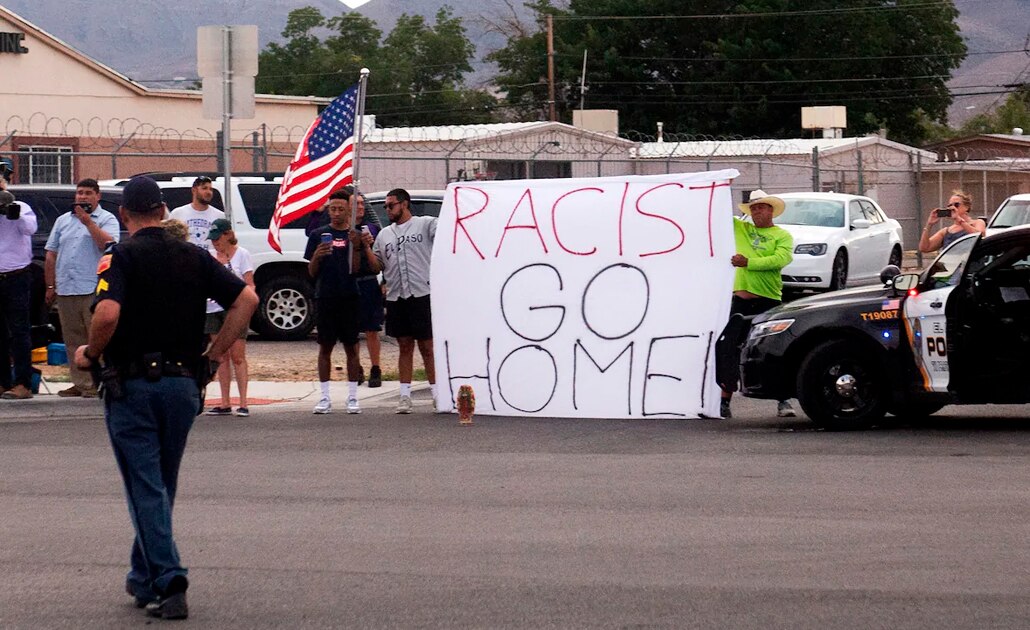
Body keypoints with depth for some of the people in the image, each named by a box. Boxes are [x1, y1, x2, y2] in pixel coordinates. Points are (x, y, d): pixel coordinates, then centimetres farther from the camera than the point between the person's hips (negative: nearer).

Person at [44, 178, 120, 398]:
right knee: (73, 339, 6)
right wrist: (50, 286, 14)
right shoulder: (63, 221, 18)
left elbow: (108, 244, -15)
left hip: (94, 290, -5)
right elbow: (51, 254, 19)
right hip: (65, 289, 5)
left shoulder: (107, 219, 3)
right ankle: (81, 383, 10)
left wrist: (88, 222, -15)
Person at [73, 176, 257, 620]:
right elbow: (247, 299, -1)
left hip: (130, 385, -4)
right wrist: (215, 354, 5)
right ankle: (143, 578, 30)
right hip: (184, 382, 4)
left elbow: (107, 314, -24)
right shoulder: (194, 257, 6)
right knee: (162, 486, 18)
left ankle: (169, 582, -11)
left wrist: (89, 355, -6)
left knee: (146, 489, -2)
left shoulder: (120, 257, -8)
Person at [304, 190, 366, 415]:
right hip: (325, 297, 0)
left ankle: (352, 397, 8)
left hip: (349, 297, 0)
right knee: (325, 347, 3)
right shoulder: (318, 235, 6)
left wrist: (355, 247, -17)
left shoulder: (355, 236, 4)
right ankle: (325, 398, 8)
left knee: (351, 347, 3)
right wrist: (317, 256, -14)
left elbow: (356, 269, -2)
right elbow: (312, 272, 5)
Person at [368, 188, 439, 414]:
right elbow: (377, 267, 17)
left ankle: (437, 394, 3)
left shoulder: (426, 224, 2)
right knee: (405, 347, 8)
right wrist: (367, 249, 1)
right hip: (396, 298, 5)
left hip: (422, 295, -5)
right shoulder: (384, 234, 18)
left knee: (427, 346, -2)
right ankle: (405, 395, 11)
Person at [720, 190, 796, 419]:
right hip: (742, 298, 3)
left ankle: (783, 401, 1)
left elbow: (782, 259, -13)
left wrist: (748, 263, -16)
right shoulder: (740, 228, 17)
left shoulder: (782, 235, 4)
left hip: (770, 299, -3)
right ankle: (725, 401, 8)